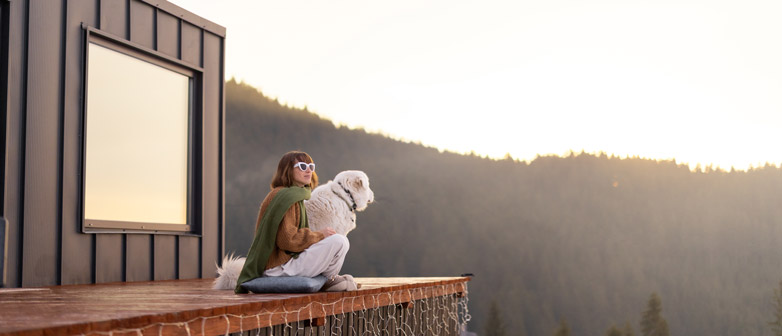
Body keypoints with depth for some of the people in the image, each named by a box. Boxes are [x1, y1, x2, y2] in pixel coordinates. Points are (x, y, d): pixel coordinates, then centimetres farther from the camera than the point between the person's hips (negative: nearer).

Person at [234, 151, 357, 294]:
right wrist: (319, 235, -11)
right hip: (279, 267, -11)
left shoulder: (296, 196, 18)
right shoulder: (286, 197, -15)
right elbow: (287, 240, -23)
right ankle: (329, 280, 5)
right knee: (340, 241, -18)